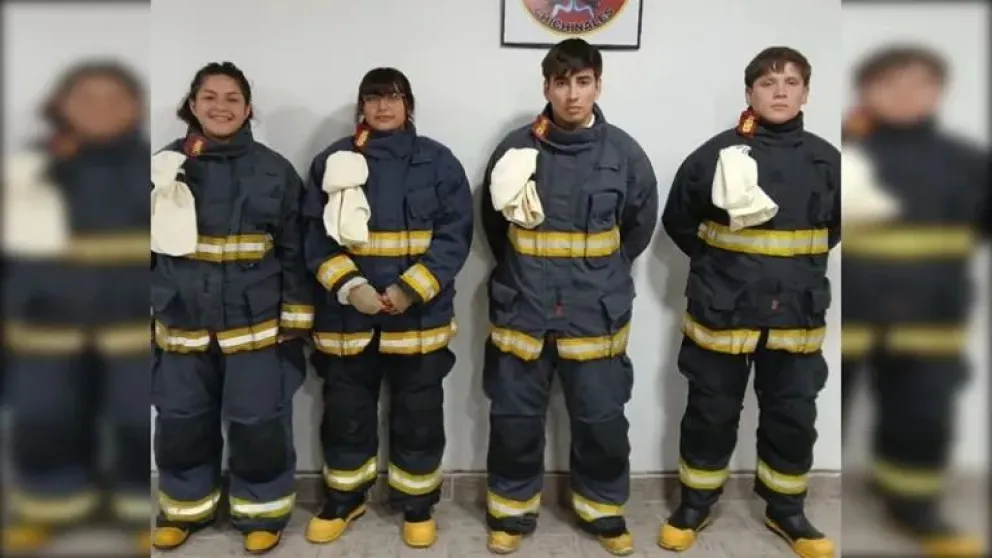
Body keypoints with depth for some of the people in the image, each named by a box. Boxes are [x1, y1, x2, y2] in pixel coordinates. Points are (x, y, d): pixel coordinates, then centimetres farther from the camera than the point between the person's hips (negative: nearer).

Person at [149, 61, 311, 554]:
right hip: (181, 324, 3)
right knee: (181, 424, 14)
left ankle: (261, 512, 26)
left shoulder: (274, 170, -2)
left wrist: (296, 320, -3)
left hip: (256, 324, -2)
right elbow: (148, 242, 9)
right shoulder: (166, 164, 3)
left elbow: (295, 251, -1)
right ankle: (185, 507, 37)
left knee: (259, 424, 5)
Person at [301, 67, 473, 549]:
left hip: (419, 313, -1)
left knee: (418, 414, 9)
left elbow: (454, 235, -6)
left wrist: (410, 290, -16)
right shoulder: (333, 159, 4)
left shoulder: (437, 161, 0)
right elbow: (318, 237, 1)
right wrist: (349, 286, -14)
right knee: (345, 411, 13)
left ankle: (417, 503, 29)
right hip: (346, 313, 2)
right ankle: (344, 498, 34)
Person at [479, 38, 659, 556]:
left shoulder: (624, 152, -4)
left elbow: (639, 226, 10)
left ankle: (604, 509, 34)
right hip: (523, 310, 0)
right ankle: (512, 509, 32)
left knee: (602, 420, 10)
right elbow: (493, 223, 10)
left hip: (595, 314, 0)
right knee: (514, 418, 10)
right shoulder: (517, 148, -4)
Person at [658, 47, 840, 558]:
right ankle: (695, 504, 27)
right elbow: (678, 221, 4)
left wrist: (801, 262, 10)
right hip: (722, 309, -2)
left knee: (794, 415, 11)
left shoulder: (825, 160, 3)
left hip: (796, 312, 3)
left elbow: (836, 225, 19)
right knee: (711, 411, 8)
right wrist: (717, 265, 5)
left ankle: (785, 510, 32)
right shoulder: (718, 153, -6)